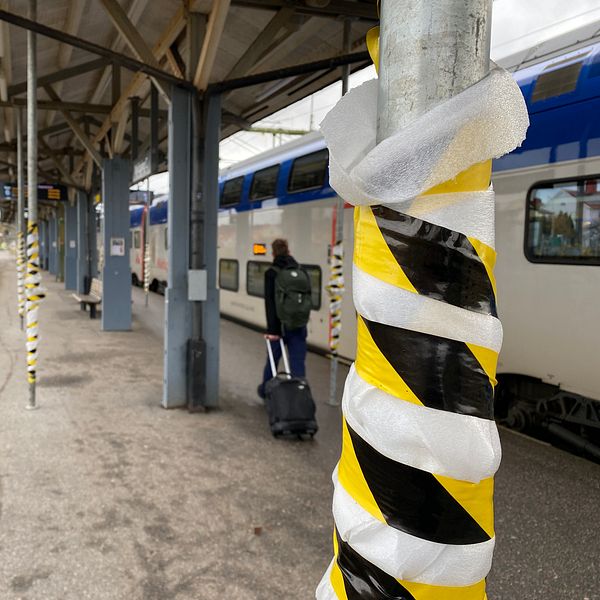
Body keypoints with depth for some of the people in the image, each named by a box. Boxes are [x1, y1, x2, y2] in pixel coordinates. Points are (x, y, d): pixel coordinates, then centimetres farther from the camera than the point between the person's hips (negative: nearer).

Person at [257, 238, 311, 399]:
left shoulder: (272, 273, -6)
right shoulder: (302, 272, 6)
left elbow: (270, 303, -12)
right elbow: (308, 299, 7)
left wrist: (271, 329, -12)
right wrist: (302, 320, 14)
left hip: (280, 325, -2)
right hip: (299, 326, 2)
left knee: (272, 360, 16)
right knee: (298, 363, 4)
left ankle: (265, 390, 35)